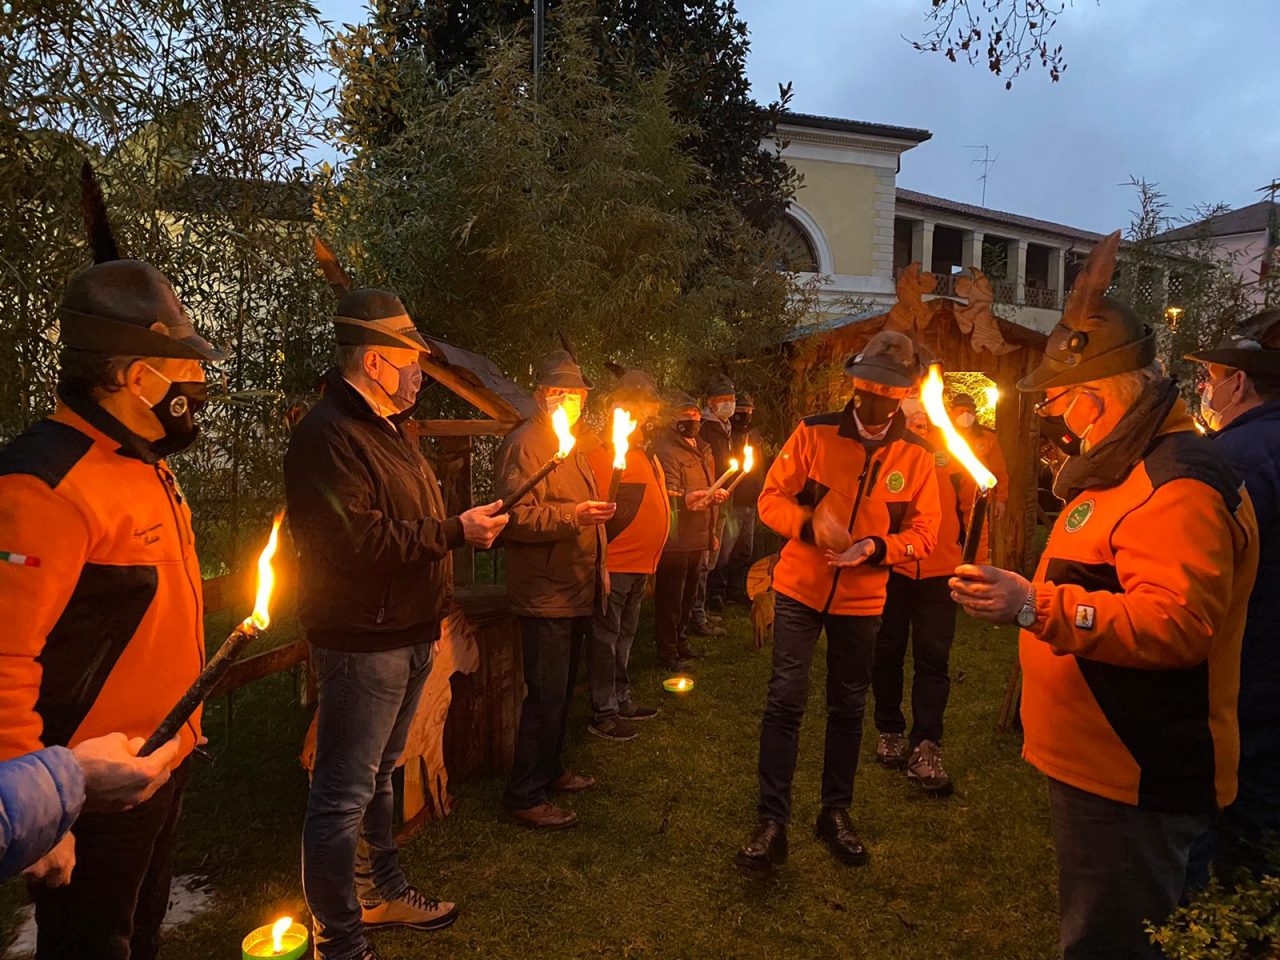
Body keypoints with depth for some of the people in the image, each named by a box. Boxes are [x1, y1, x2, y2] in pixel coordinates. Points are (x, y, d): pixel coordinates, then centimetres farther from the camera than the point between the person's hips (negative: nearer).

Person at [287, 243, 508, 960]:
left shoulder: (392, 429, 15)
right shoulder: (328, 436, -18)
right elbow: (359, 541, -27)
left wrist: (434, 612, 21)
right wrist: (455, 532, -19)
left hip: (407, 637, 10)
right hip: (361, 643, -10)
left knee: (379, 774, 22)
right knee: (344, 794, 2)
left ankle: (384, 893, 38)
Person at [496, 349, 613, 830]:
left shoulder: (572, 444, 18)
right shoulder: (524, 444, -14)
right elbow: (516, 517, -23)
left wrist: (599, 568, 25)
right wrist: (573, 516, -32)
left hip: (575, 592, 10)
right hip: (546, 595, -10)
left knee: (561, 692, 19)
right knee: (546, 696, -5)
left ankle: (551, 771, 34)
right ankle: (525, 796, 8)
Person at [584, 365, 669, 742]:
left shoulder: (645, 451, 15)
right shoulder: (606, 451, -15)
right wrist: (600, 562, -23)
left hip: (639, 565, 9)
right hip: (615, 565, -9)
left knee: (624, 636, 19)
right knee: (606, 637, 1)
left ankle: (621, 700, 32)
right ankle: (603, 714, 11)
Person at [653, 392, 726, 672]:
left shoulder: (701, 449, 16)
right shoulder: (666, 449, -14)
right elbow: (667, 493, -26)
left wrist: (716, 494, 12)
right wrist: (686, 499, -45)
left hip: (697, 536, 9)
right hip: (676, 537, -9)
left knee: (688, 593, 21)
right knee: (670, 595, -2)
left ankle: (680, 641, 36)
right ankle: (667, 652, 8)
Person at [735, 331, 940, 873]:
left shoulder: (916, 456, -3)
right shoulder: (814, 433, -6)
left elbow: (924, 532, -3)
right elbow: (772, 498, -4)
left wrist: (874, 548, -21)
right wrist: (810, 525, -23)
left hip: (862, 599, 2)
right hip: (800, 588, -2)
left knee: (849, 707, 14)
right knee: (785, 701, -3)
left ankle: (836, 812, 33)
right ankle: (772, 823, 8)